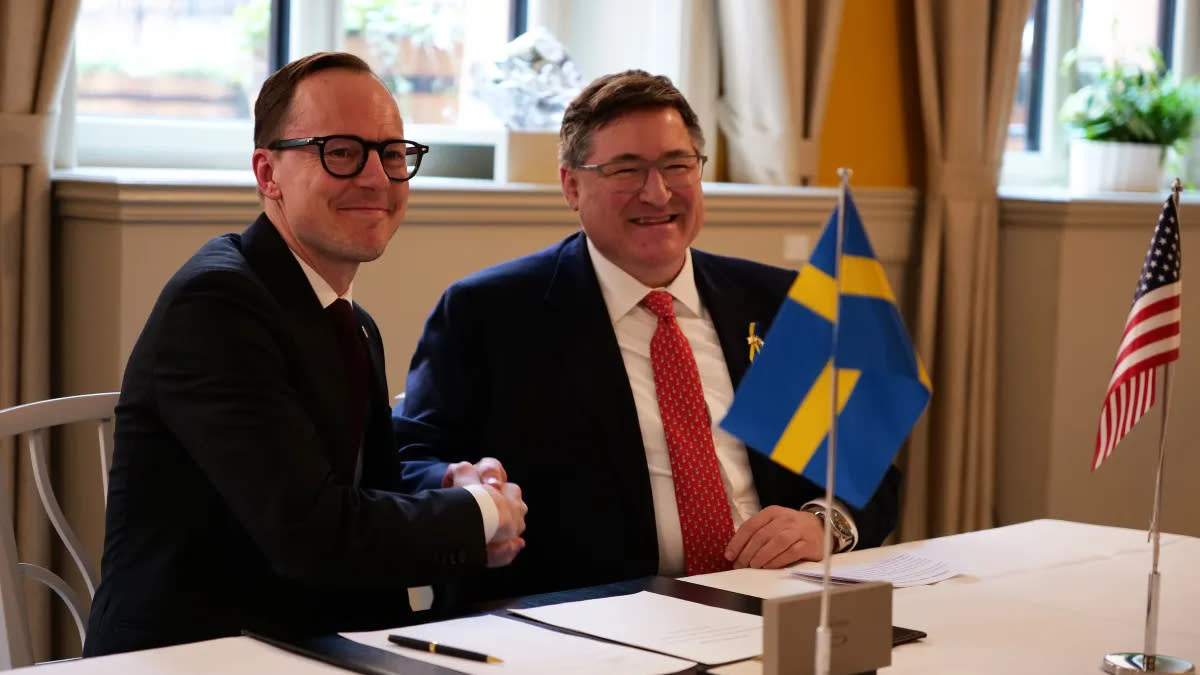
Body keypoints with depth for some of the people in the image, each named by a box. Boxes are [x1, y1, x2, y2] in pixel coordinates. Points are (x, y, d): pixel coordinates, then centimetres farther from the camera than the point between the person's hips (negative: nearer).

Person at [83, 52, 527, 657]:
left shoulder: (358, 331, 13)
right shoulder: (215, 302, -14)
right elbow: (313, 533, -21)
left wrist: (454, 493, -4)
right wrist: (481, 512, -8)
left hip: (312, 652, 8)